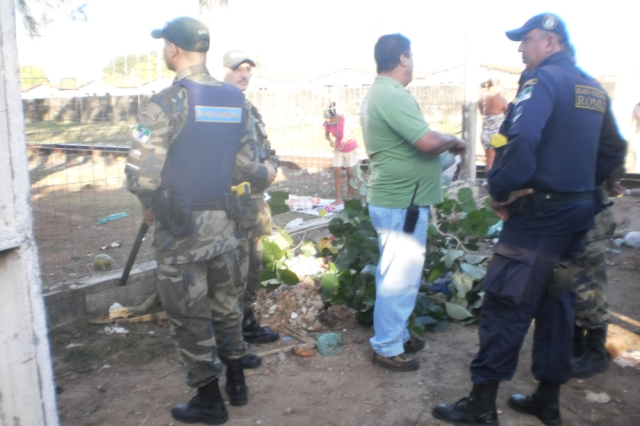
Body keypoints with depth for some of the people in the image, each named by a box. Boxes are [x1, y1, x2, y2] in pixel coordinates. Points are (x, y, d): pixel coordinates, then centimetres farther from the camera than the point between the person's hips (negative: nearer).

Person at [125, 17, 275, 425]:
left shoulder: (165, 103, -16)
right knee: (225, 304, 20)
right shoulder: (236, 100, 3)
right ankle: (237, 382, 34)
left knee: (190, 315, 9)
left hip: (180, 227, -6)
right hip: (223, 222, 6)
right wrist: (266, 173, 27)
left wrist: (151, 206, 1)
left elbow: (141, 176, -18)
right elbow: (247, 162, 5)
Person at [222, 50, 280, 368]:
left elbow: (268, 151, 22)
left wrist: (269, 165, 0)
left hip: (255, 201, 9)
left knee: (253, 267, 18)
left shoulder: (250, 110, 17)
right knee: (235, 272, -4)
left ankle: (248, 324, 35)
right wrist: (251, 173, -18)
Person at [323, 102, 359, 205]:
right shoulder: (327, 123, -16)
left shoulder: (344, 120, -27)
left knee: (350, 172, -1)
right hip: (338, 149, 3)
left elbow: (354, 133, -15)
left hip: (351, 148, -3)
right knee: (337, 172, -7)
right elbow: (326, 134, 2)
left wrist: (345, 141, -30)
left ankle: (350, 197, 13)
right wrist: (330, 141, -19)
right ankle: (339, 199, -4)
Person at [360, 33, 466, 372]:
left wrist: (443, 142, 11)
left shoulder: (378, 93, 13)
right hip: (402, 203, -11)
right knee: (400, 278, 0)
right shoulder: (392, 96, -21)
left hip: (392, 198, 11)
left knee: (394, 274, 19)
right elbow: (428, 142, -28)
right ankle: (387, 348, 13)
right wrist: (454, 141, -8)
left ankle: (395, 335, 33)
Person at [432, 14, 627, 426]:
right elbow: (613, 151, 19)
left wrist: (501, 191, -17)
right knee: (555, 300, 14)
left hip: (539, 211, -9)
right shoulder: (594, 88, 15)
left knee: (505, 303, -4)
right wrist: (580, 188, 18)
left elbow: (521, 141, -28)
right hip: (577, 210, 9)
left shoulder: (544, 79, -12)